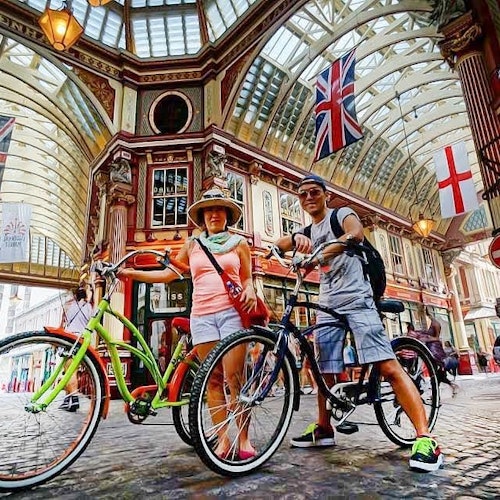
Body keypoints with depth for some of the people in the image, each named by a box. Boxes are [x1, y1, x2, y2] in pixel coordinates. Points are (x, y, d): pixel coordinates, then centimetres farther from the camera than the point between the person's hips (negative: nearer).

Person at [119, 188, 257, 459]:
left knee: (234, 377, -8)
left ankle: (244, 438, 4)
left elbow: (247, 278, 15)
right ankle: (222, 439, 11)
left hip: (232, 312, -2)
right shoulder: (192, 245, 16)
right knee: (212, 380, 3)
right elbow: (168, 274, 17)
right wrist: (132, 273, 11)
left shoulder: (239, 243, 13)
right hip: (202, 315, 2)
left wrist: (250, 291, -7)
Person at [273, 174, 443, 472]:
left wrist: (321, 254, -41)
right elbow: (280, 244, 7)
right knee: (325, 371, 10)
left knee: (388, 366, -16)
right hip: (328, 307, 6)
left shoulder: (342, 215, 1)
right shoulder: (308, 232, 20)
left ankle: (425, 438, -12)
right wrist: (297, 238, -18)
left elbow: (356, 234, -22)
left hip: (356, 300, -6)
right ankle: (324, 429, 25)